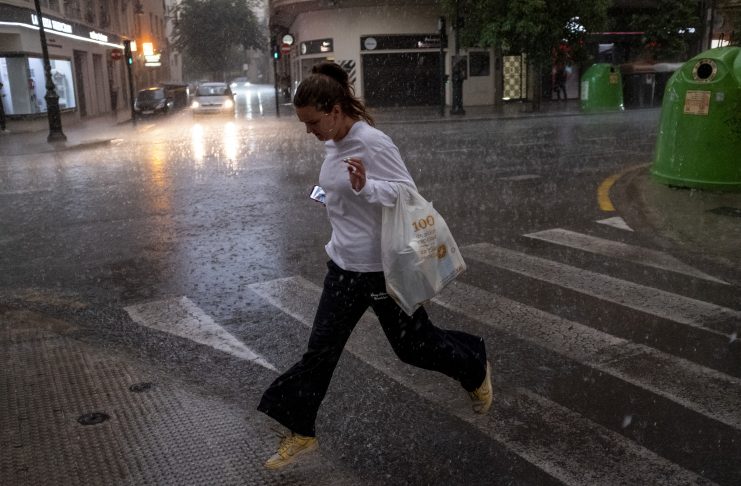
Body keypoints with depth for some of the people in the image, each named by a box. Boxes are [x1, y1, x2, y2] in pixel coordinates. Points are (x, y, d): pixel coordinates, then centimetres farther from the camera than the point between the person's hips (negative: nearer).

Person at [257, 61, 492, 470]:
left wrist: (365, 187, -35)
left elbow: (408, 193, -21)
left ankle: (475, 370, 41)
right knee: (321, 349, 7)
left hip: (383, 266, -7)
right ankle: (300, 432, 22)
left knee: (413, 345, 11)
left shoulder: (372, 143, -21)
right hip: (344, 265, 7)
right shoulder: (334, 143, 4)